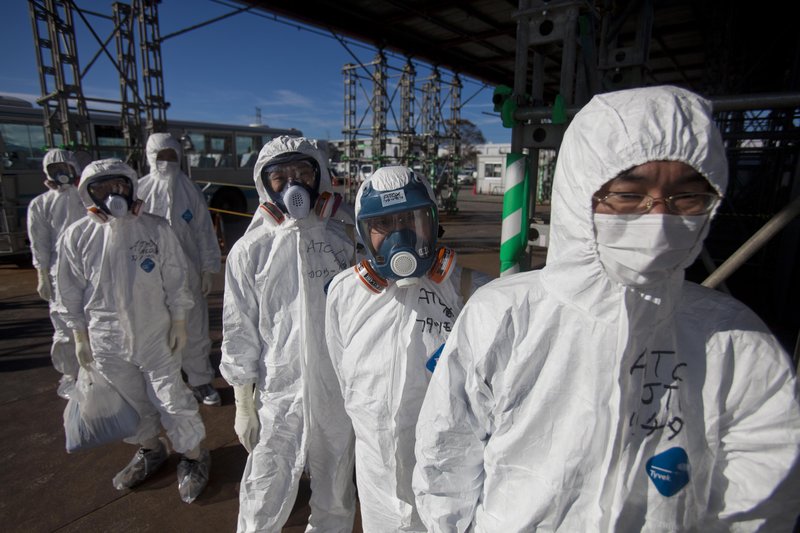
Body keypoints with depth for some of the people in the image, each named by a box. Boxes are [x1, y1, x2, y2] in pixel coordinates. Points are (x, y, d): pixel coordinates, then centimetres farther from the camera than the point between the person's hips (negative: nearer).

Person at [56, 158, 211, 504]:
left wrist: (179, 323, -3)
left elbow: (175, 280, -4)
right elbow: (71, 293, 3)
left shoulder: (156, 229, -10)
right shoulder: (77, 236, -6)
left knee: (171, 399, 4)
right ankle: (150, 450, 43)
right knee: (131, 402, 19)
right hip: (107, 341, 3)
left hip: (156, 334, -2)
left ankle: (194, 456, 24)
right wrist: (81, 337, 6)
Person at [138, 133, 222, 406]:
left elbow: (204, 231, 3)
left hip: (188, 272, 1)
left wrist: (208, 268, 1)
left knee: (195, 329, 8)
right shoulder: (140, 190, -1)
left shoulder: (190, 191, 2)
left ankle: (200, 380, 23)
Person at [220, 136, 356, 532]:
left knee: (336, 501, 21)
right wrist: (243, 403, 1)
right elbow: (239, 332, -1)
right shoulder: (250, 251, -5)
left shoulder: (341, 241, -2)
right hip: (278, 395, -1)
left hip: (338, 392, 2)